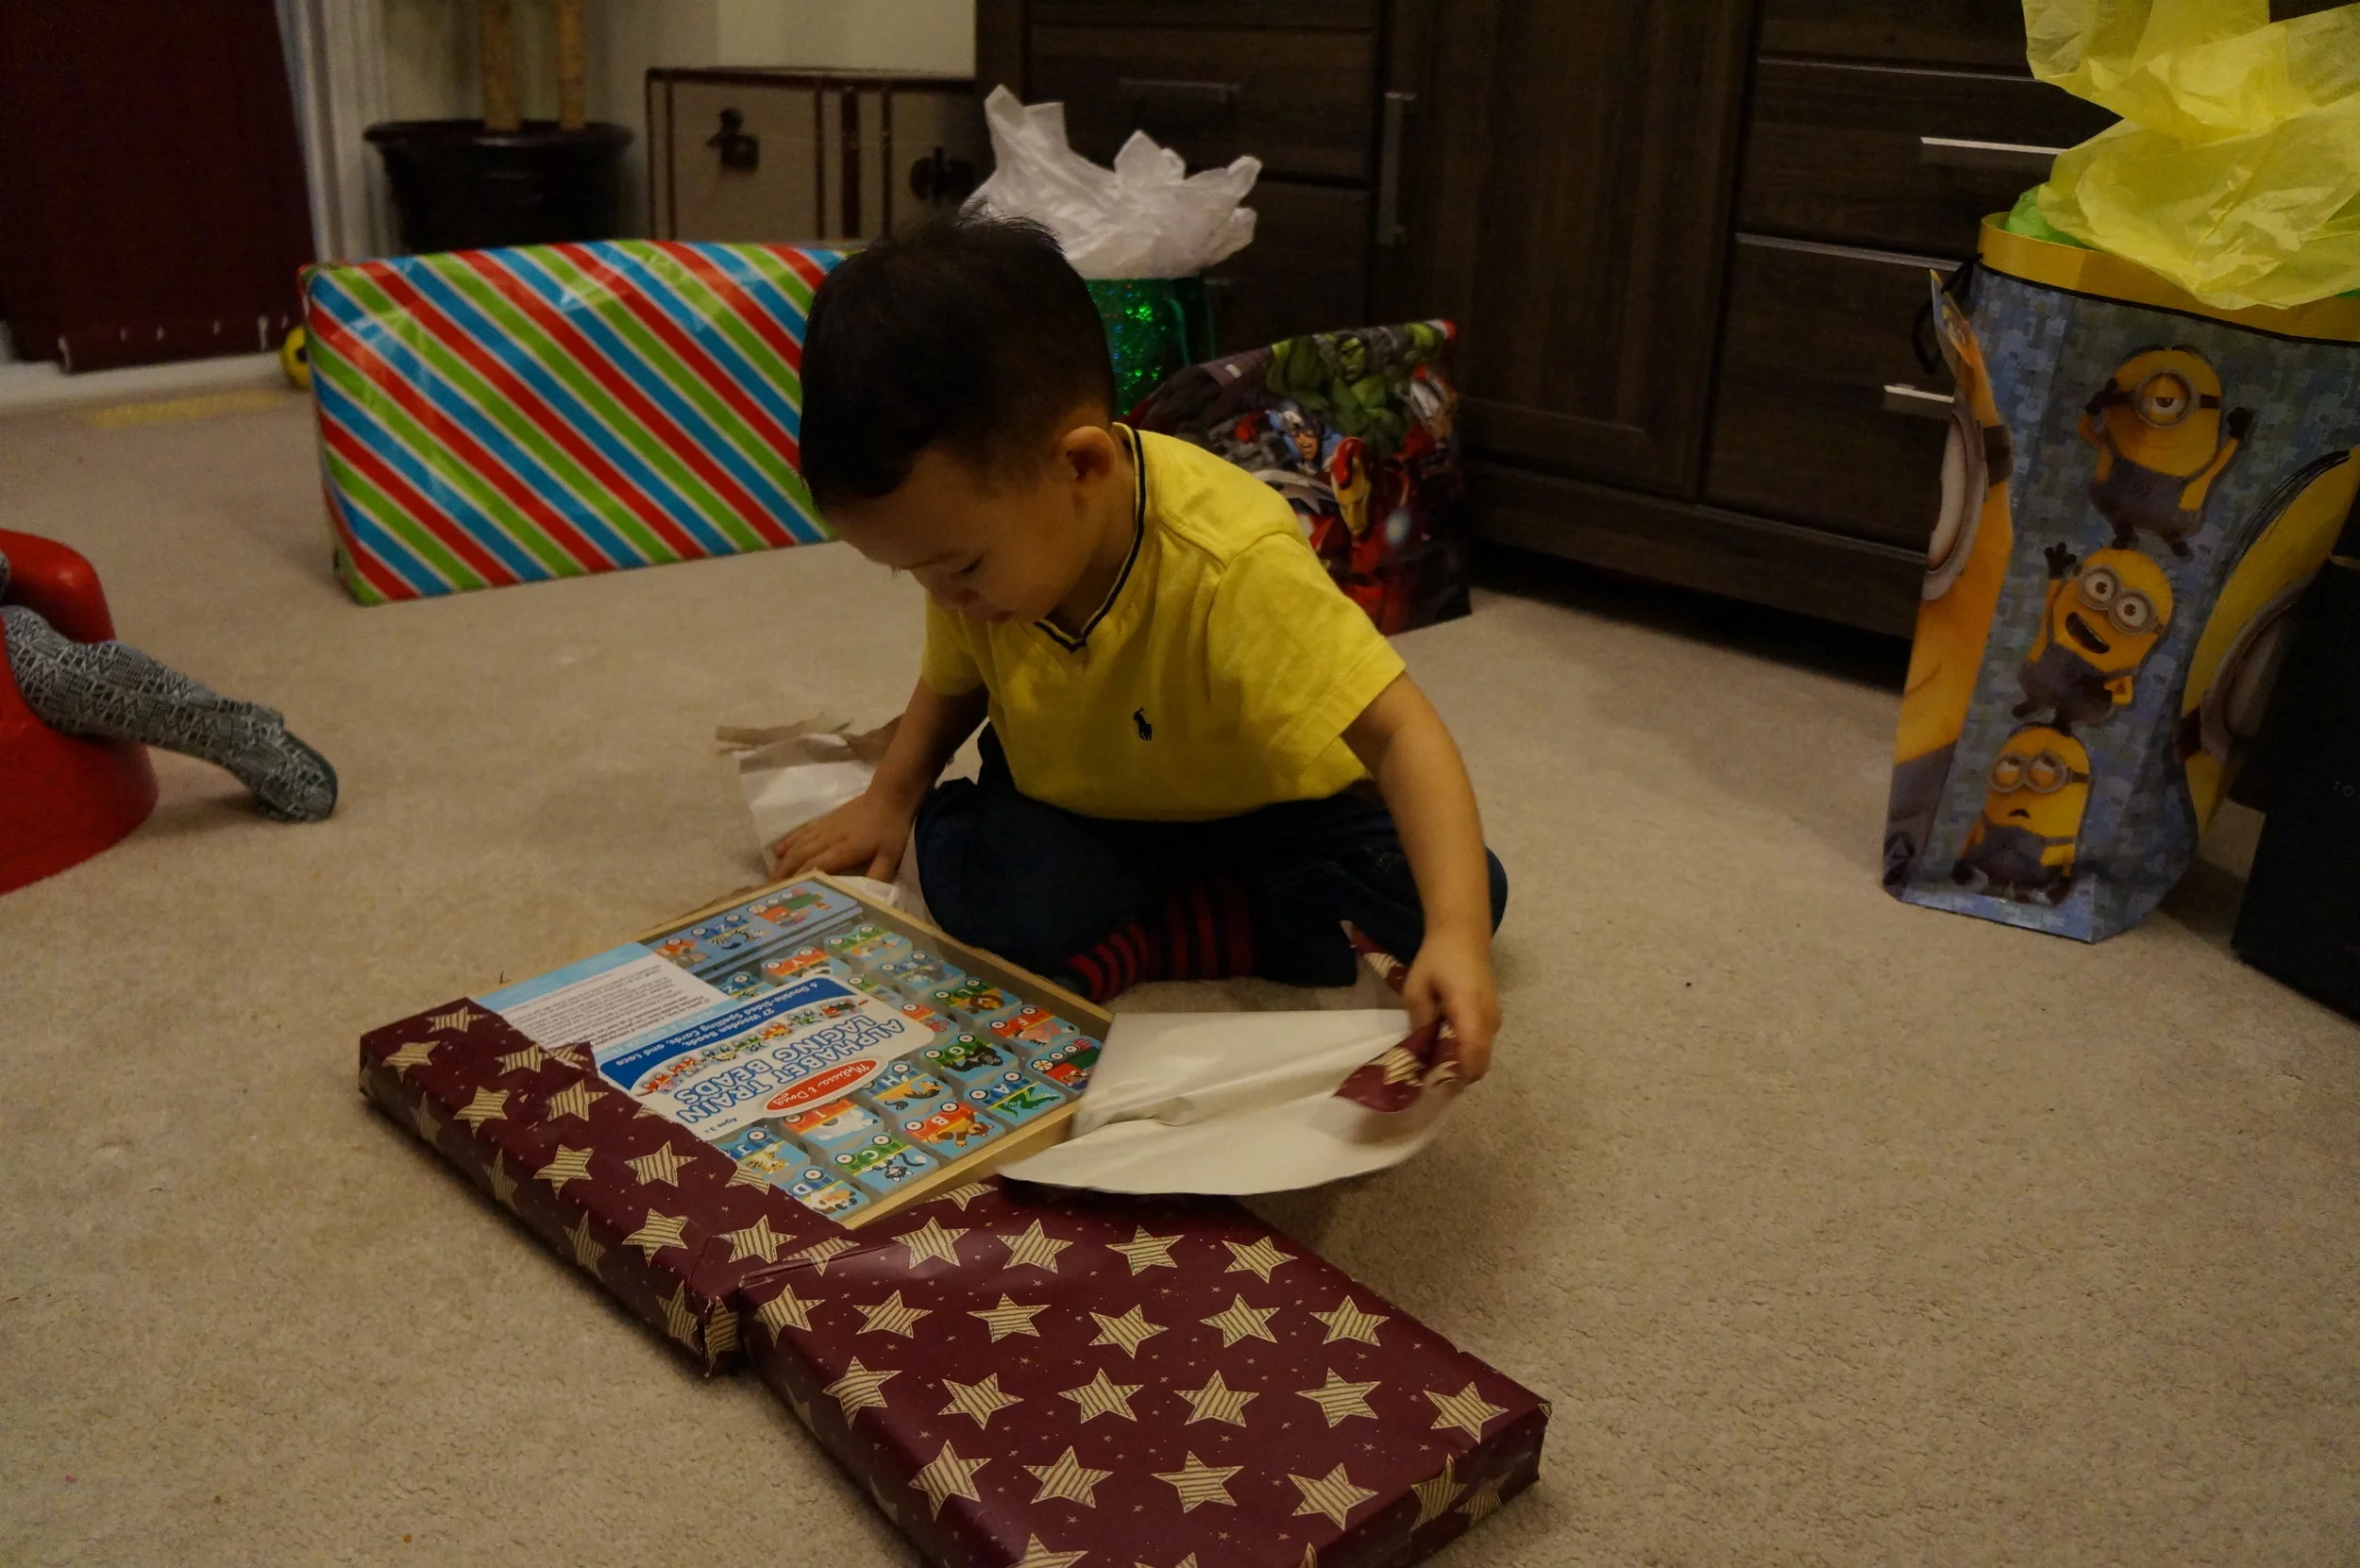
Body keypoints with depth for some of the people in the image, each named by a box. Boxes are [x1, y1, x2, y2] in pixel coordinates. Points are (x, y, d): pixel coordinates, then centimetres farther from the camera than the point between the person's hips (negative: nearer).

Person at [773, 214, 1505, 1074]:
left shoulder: (1233, 565, -37)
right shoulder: (982, 534, -16)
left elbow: (1402, 732, -39)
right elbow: (956, 677, 7)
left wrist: (1456, 935, -50)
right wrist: (890, 799, -7)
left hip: (1261, 813, -3)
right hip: (1076, 813, 3)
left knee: (1464, 889, -25)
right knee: (976, 886, -30)